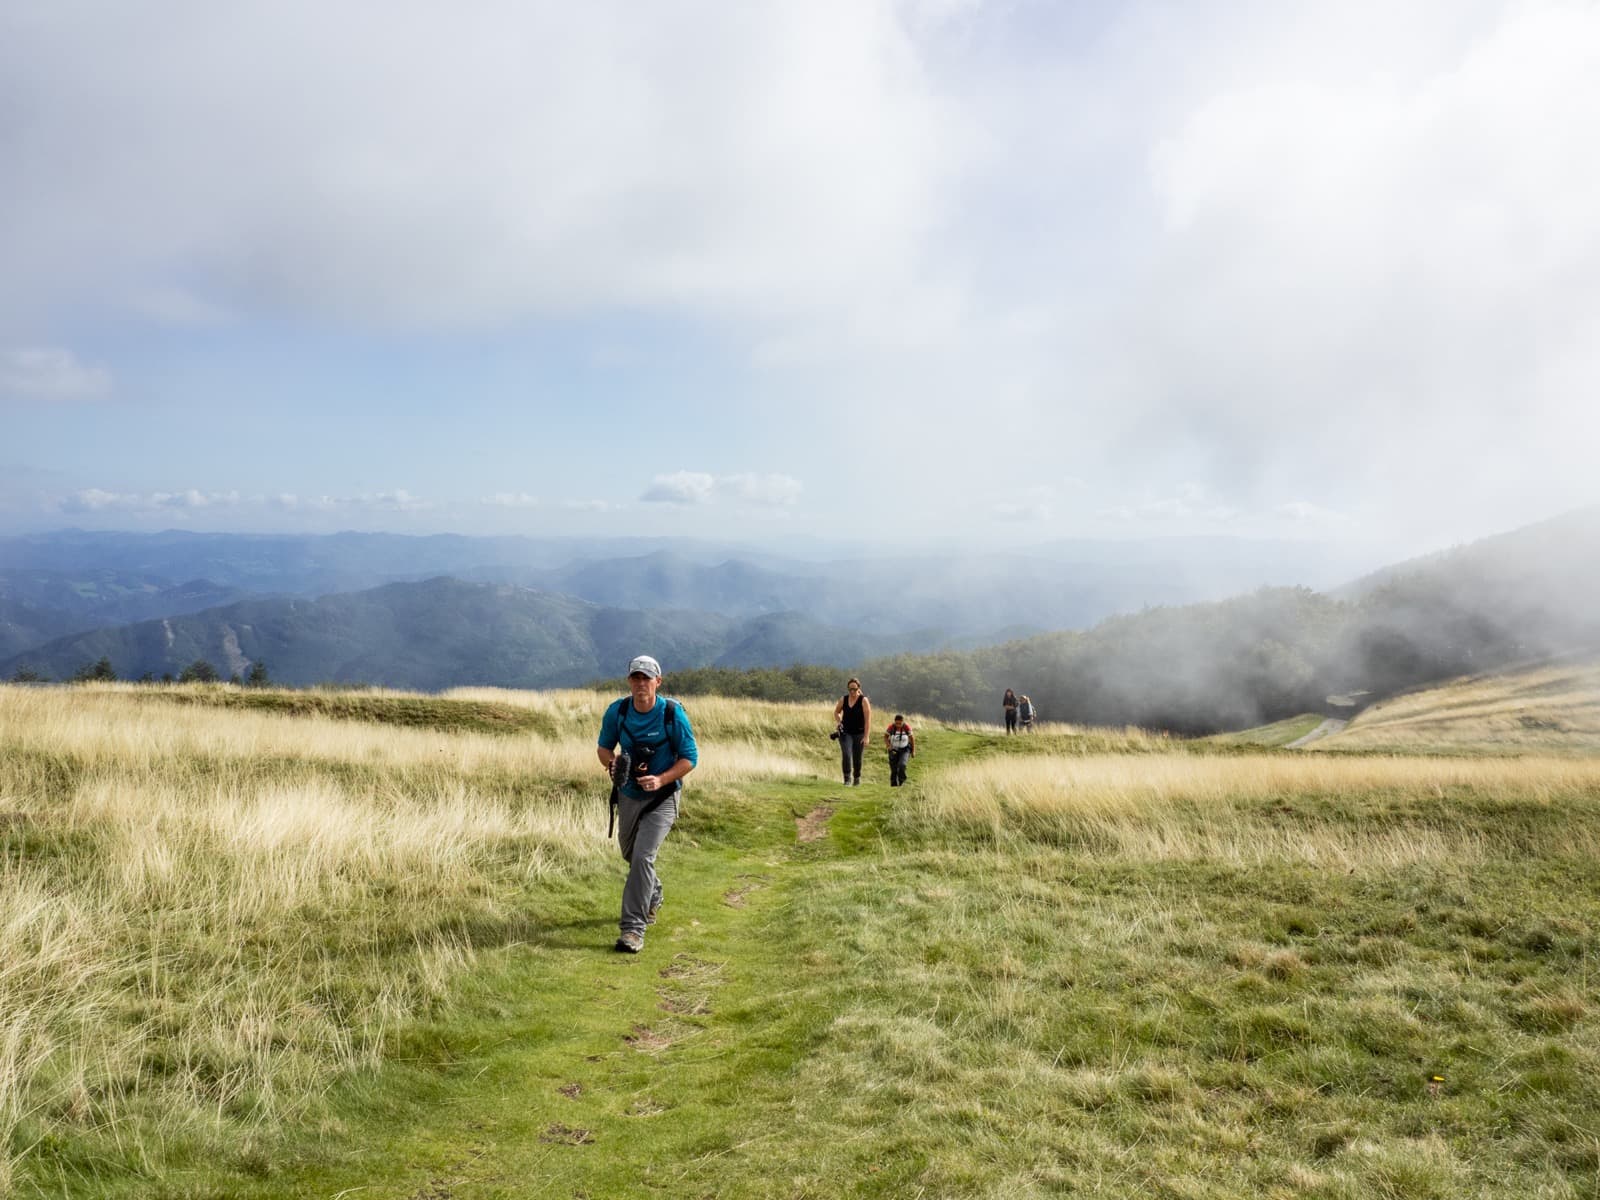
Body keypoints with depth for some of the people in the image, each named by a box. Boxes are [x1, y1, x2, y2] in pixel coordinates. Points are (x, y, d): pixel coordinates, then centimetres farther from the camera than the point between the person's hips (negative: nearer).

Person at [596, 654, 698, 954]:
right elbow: (603, 747, 4)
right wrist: (612, 764, -19)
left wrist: (661, 780, -26)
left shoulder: (673, 714, -19)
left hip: (662, 797, -5)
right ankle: (653, 898, 51)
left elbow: (690, 758, -12)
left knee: (643, 856, -18)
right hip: (628, 794, 5)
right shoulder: (617, 712, -9)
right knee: (629, 854, 22)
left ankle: (633, 928, -13)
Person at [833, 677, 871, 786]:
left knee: (857, 758, 8)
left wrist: (866, 736, -17)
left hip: (859, 733, -2)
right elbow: (836, 712, 20)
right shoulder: (843, 699, 1)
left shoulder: (864, 701, -9)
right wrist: (839, 722, 1)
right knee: (846, 755, -16)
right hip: (845, 732, 2)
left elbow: (868, 719, -12)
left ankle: (857, 778, 31)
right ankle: (847, 779, -12)